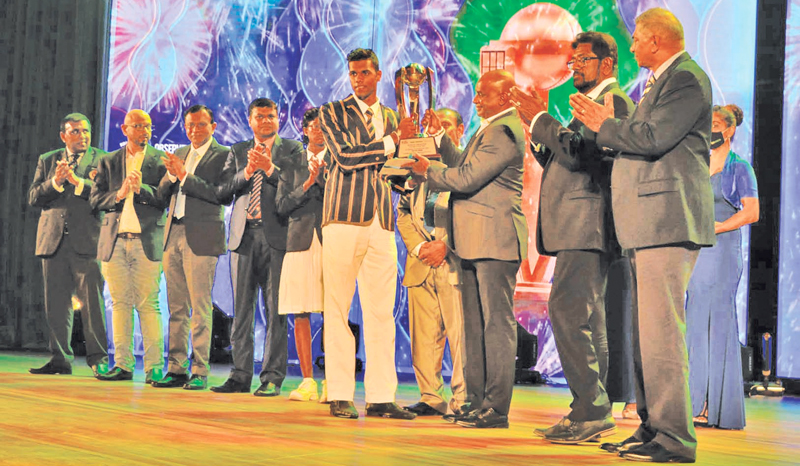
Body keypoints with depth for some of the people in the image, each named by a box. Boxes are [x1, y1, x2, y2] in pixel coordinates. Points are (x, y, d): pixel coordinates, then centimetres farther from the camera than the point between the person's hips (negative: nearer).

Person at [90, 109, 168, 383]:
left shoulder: (161, 161, 6)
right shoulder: (108, 162, 15)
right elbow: (95, 200, 7)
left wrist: (141, 189, -18)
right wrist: (119, 194, -10)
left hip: (147, 240, -3)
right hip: (115, 240, 3)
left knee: (148, 305, -6)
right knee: (120, 303, 5)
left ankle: (153, 367, -3)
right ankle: (123, 365, 10)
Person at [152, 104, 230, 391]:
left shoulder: (222, 155, -2)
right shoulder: (180, 153, 19)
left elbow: (220, 194, -14)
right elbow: (162, 193, 15)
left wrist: (185, 176, -16)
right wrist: (172, 175, -5)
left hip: (201, 237, -7)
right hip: (173, 234, 7)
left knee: (200, 307, -6)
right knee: (176, 308, 8)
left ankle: (200, 372, -3)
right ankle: (176, 369, 13)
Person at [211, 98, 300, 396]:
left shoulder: (292, 150, 10)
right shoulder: (237, 152, 18)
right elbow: (223, 193, 8)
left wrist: (269, 168, -13)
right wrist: (246, 172, -7)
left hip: (276, 236, -3)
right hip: (243, 236, 3)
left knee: (275, 310, -5)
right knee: (242, 308, 4)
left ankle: (272, 378, -1)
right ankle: (240, 375, 9)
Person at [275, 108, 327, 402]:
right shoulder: (292, 166, 18)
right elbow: (282, 205, 7)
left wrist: (322, 178, -7)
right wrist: (308, 184, -4)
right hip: (300, 242, 2)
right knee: (300, 314, -2)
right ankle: (308, 383, 3)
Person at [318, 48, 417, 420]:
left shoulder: (391, 118, 20)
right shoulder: (332, 113, 6)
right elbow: (345, 156, -10)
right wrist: (392, 141, -6)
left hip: (382, 225, 4)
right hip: (344, 220, -4)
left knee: (382, 313, 1)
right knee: (338, 310, -3)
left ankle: (381, 397, 3)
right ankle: (339, 396, 1)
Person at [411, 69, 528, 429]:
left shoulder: (505, 132, -14)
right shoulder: (489, 129, 20)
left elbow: (467, 178, -18)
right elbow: (463, 164, 24)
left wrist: (427, 170, -4)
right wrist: (440, 137, 17)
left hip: (496, 241, -11)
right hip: (475, 242, 11)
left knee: (497, 322, -8)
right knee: (474, 324, 12)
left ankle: (496, 408, -6)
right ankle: (476, 402, 18)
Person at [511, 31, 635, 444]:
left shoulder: (614, 102, -7)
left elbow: (578, 153, -20)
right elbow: (563, 162, 25)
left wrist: (540, 119, -12)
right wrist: (539, 131, 11)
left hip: (588, 227, -11)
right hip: (577, 230, 11)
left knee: (567, 313, -18)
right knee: (586, 323, 9)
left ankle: (592, 412, -17)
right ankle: (591, 413, 12)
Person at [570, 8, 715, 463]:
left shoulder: (688, 78, -9)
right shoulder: (664, 81, 24)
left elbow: (652, 139, -20)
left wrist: (603, 124, -6)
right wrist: (610, 119, 14)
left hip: (669, 220, -11)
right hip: (649, 222, 11)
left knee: (662, 329, -13)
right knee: (647, 331, 12)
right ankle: (653, 427, 18)